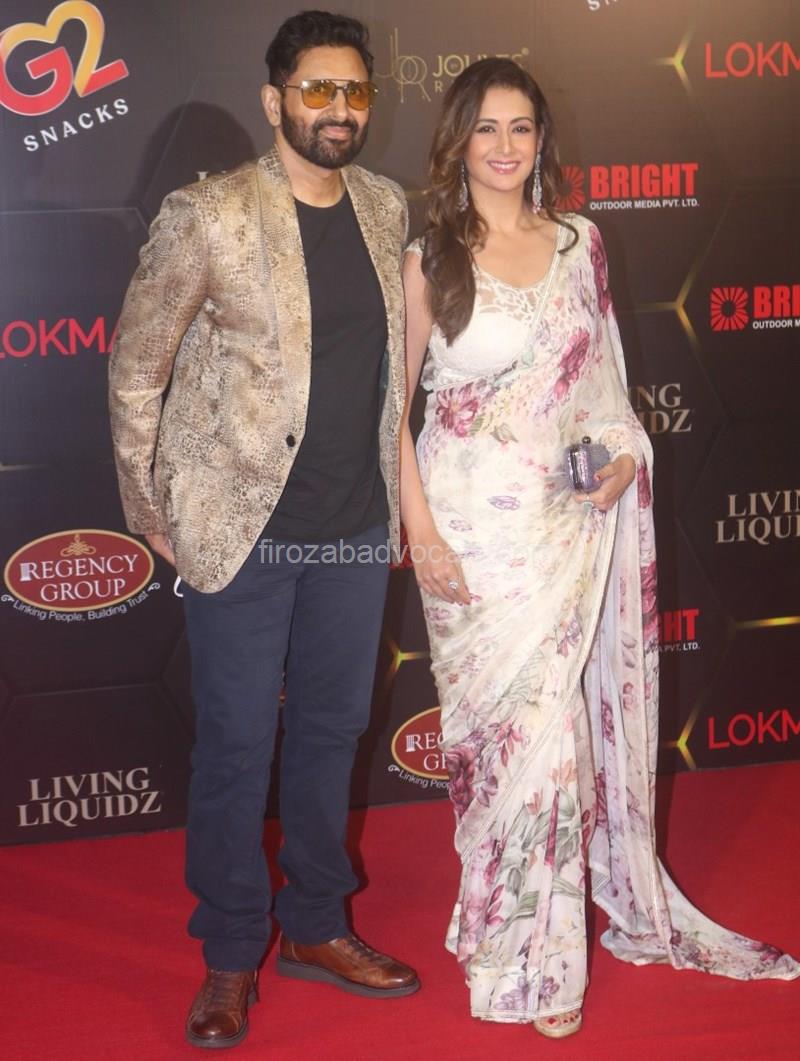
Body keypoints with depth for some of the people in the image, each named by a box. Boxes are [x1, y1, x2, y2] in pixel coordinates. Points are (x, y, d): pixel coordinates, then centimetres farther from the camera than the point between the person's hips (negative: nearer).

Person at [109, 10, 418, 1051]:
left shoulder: (388, 208, 5)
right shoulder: (208, 217, -11)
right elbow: (137, 367, -4)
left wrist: (399, 494, 12)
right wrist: (150, 508, -3)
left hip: (357, 531, 5)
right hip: (242, 529, -5)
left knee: (333, 729, 16)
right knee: (235, 743, 5)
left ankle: (316, 925, 34)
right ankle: (230, 956, 22)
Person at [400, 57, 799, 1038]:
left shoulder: (579, 245, 9)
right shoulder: (430, 260, -2)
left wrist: (624, 456, -1)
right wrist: (420, 532, -9)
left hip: (566, 519, 3)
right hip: (472, 522, -3)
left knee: (556, 716, 5)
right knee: (518, 727, -2)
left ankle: (544, 947, 23)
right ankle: (521, 955, 16)